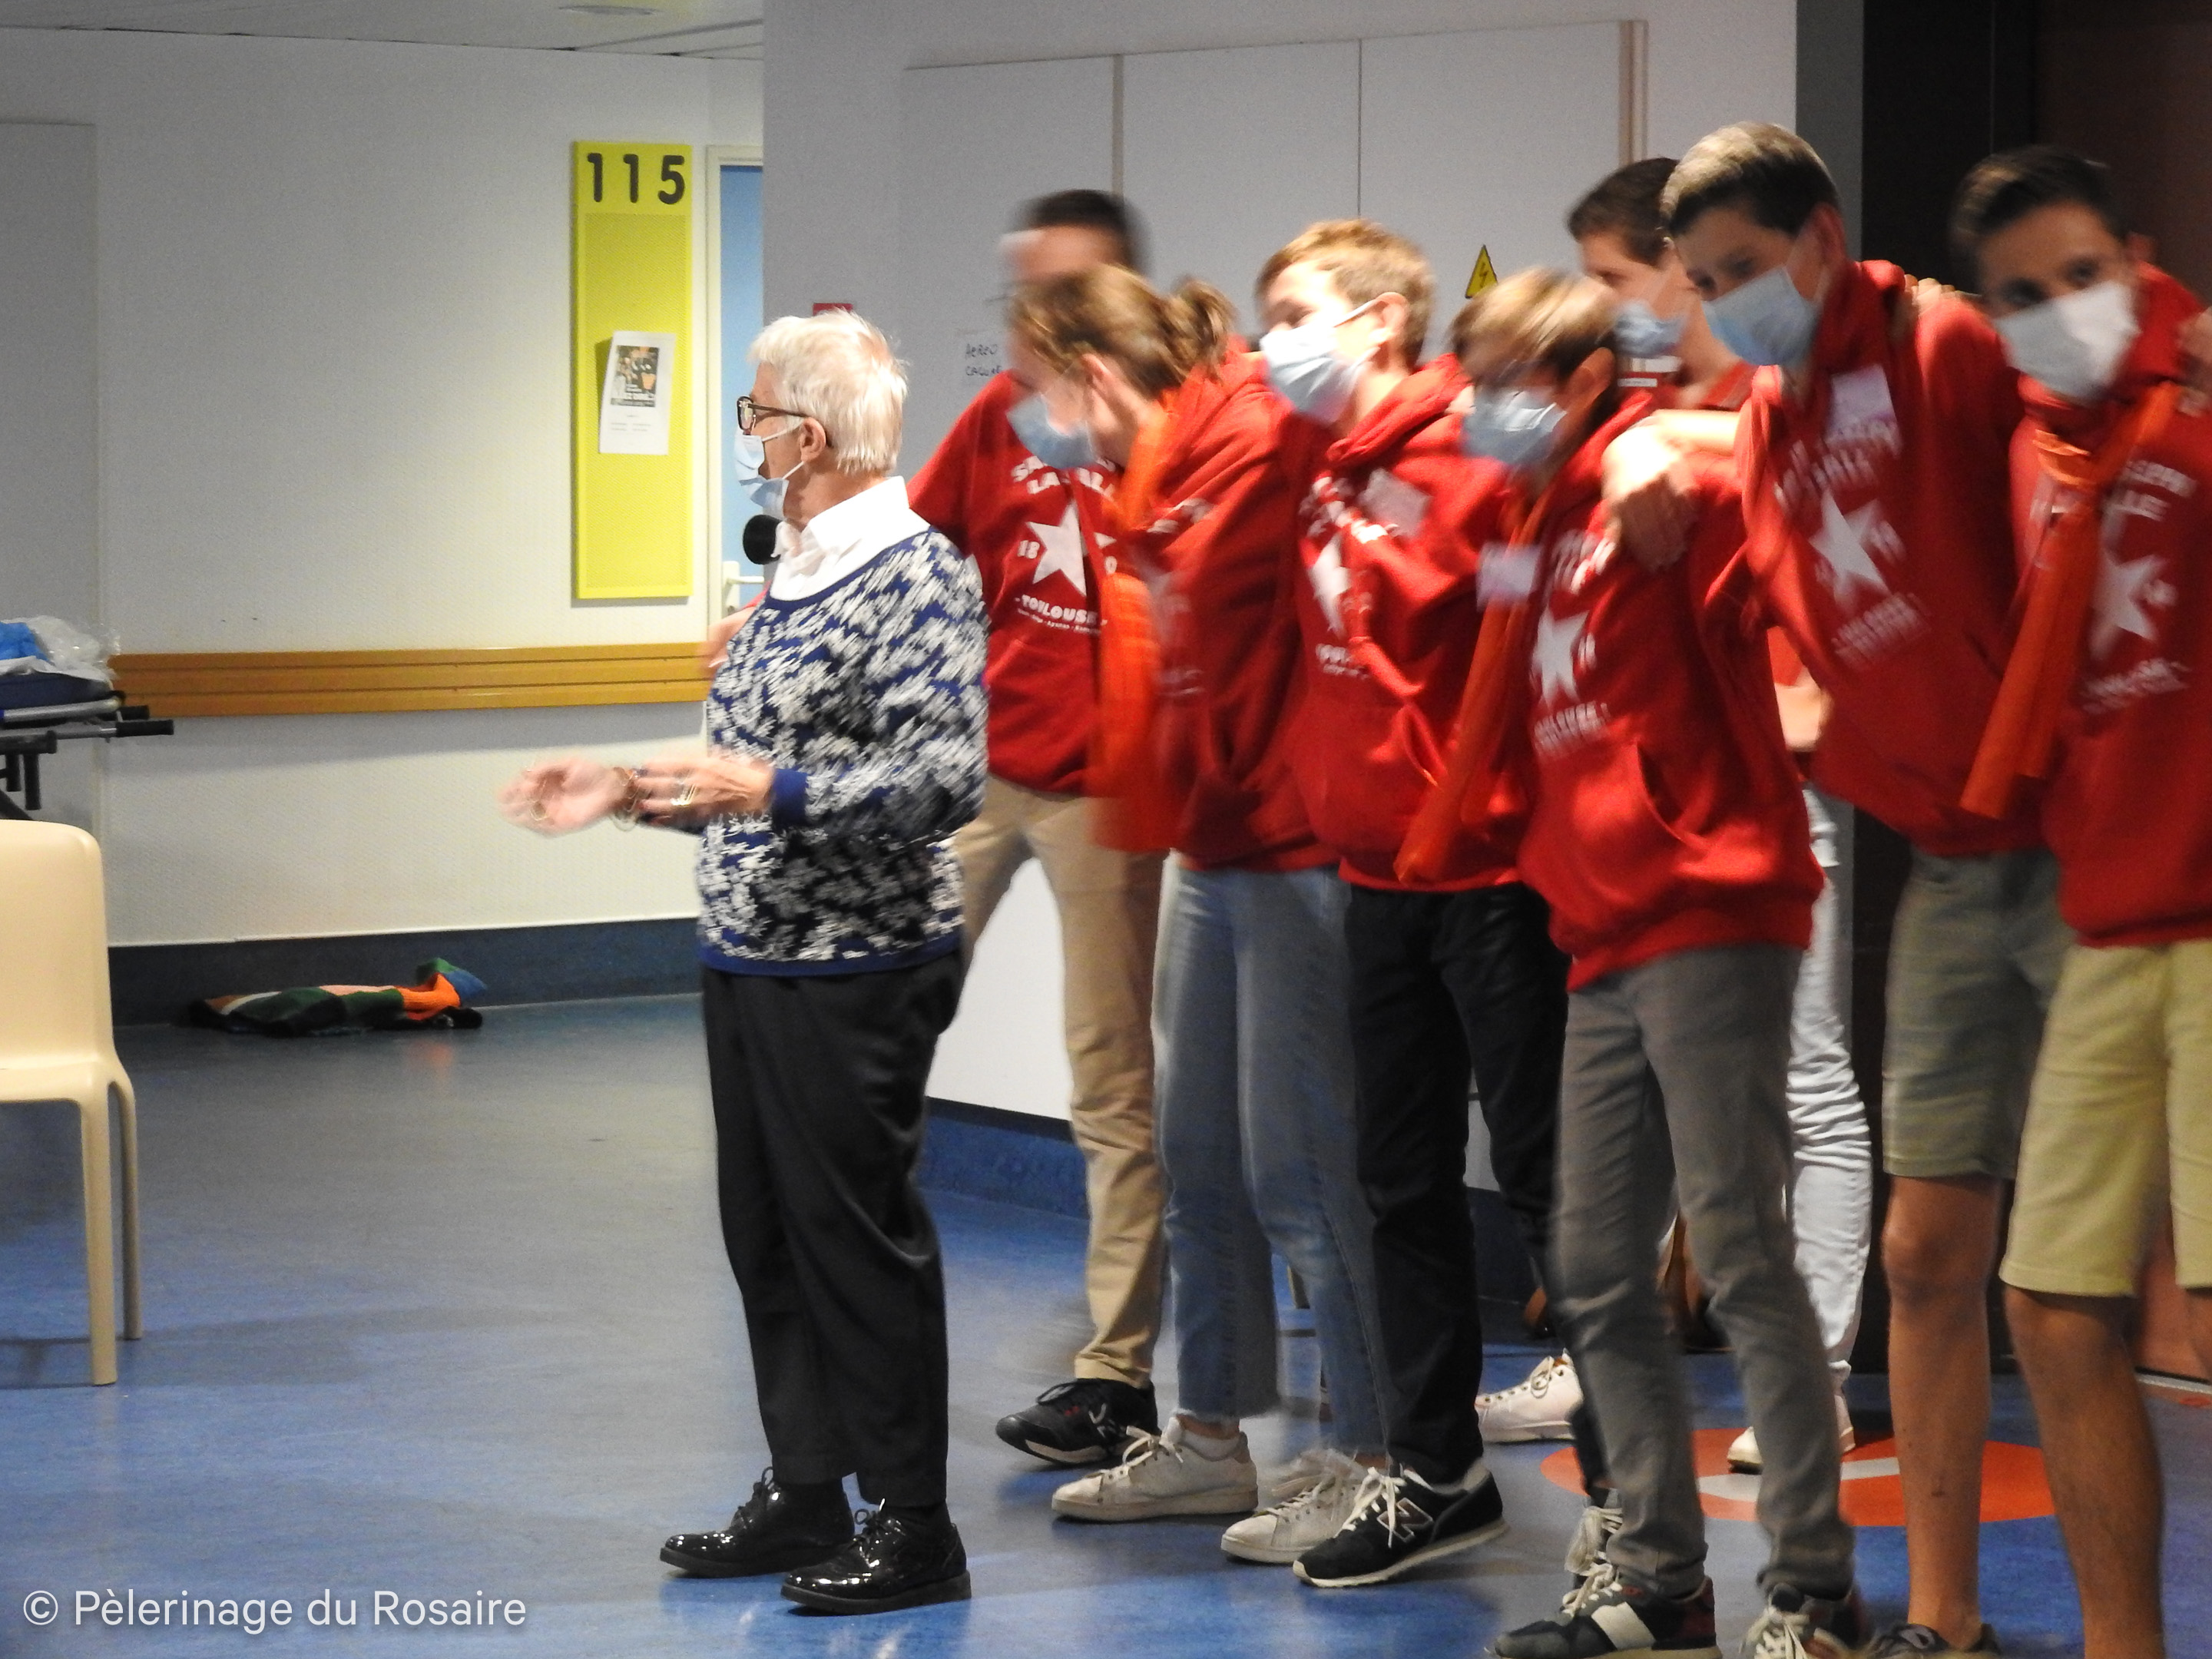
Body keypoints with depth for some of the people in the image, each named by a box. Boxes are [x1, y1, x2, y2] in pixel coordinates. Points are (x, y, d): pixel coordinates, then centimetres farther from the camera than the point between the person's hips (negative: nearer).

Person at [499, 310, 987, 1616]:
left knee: (860, 1236, -3)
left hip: (853, 971, -9)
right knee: (768, 1232, 13)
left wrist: (774, 792, -28)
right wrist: (630, 792, 15)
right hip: (753, 962, 9)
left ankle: (914, 1526, 6)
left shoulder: (917, 573, -15)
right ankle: (806, 1494, 23)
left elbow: (948, 777, -23)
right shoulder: (798, 570, 15)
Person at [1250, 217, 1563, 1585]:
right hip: (1378, 872, 8)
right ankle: (1438, 1474, 26)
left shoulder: (1469, 459, -13)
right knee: (1407, 1185, 15)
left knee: (1551, 1178, -4)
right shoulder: (1320, 479, 11)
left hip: (1489, 871, -8)